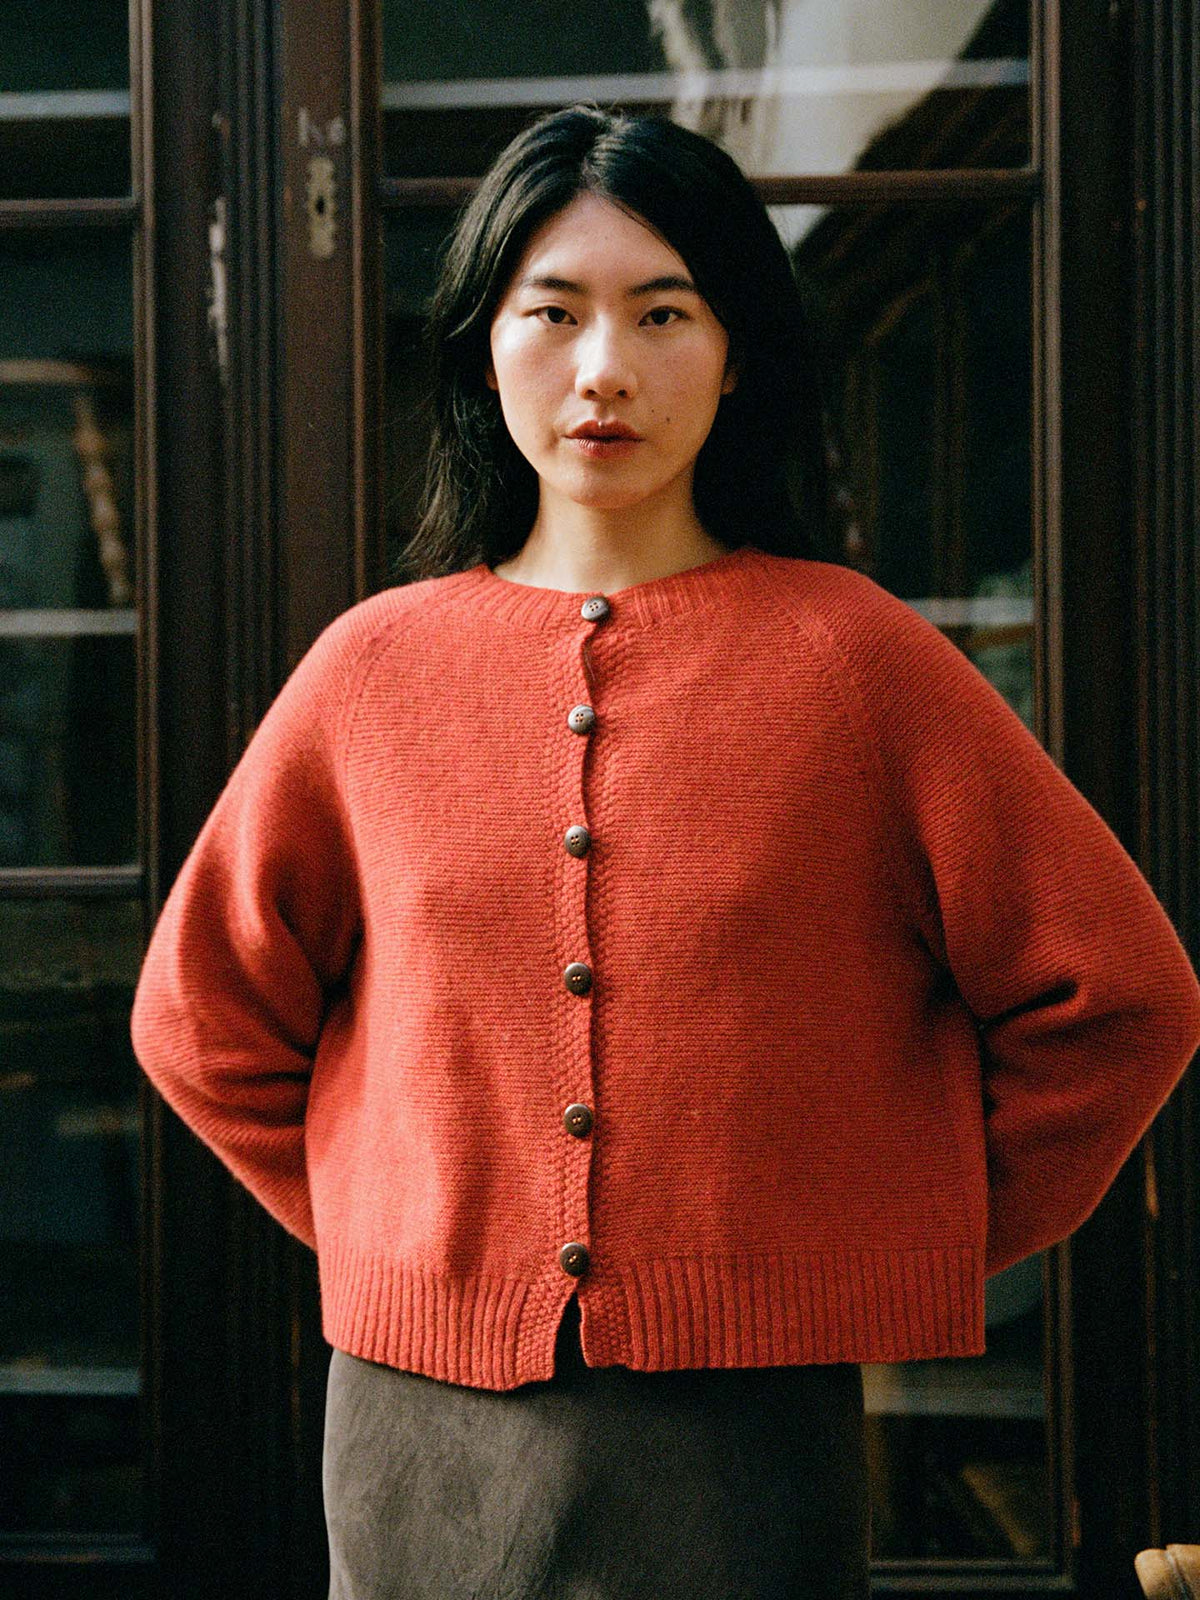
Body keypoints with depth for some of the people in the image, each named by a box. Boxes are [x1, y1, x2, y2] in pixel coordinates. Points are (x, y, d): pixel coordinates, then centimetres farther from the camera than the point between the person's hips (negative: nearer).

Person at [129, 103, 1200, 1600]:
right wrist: (396, 1239, 9)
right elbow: (202, 1015, 15)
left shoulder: (855, 658, -2)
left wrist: (924, 1247, 4)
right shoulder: (376, 665, 4)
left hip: (747, 1422, -2)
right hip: (426, 1423, 2)